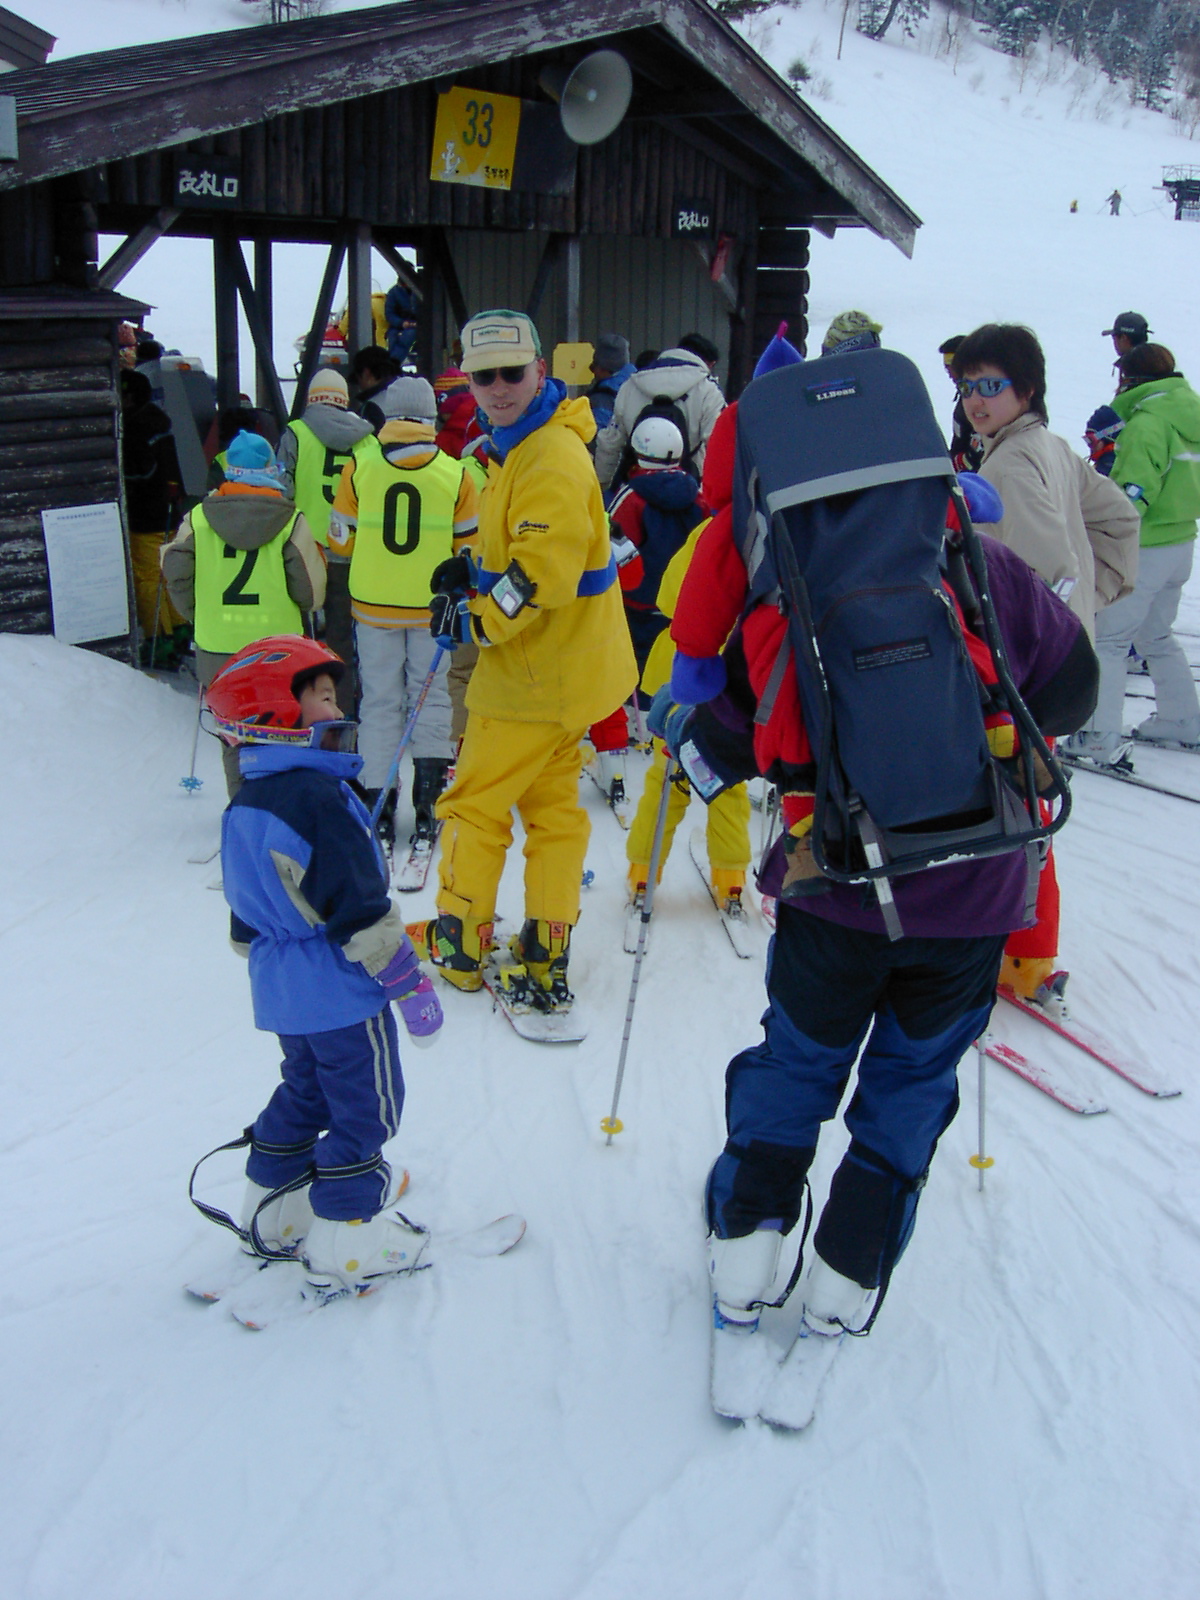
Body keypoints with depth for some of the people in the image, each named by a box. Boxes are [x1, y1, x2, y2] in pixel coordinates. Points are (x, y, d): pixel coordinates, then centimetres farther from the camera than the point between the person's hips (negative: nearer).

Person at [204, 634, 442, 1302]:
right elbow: (360, 908, -23)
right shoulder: (315, 797, -23)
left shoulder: (246, 804, 7)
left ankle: (275, 1213, 36)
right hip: (341, 995, -9)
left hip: (283, 993, 9)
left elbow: (246, 912, 17)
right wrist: (411, 985, -16)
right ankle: (348, 1248, 11)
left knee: (306, 1092, 24)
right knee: (365, 1109, 4)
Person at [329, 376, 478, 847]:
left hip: (373, 605, 0)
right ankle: (427, 808, 7)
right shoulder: (454, 474, -6)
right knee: (431, 700, 11)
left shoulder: (359, 465, -6)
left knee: (380, 703, 9)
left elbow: (341, 540, 1)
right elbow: (471, 548, 0)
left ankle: (379, 808, 10)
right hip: (432, 608, 0)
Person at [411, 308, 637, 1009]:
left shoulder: (551, 456, -21)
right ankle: (547, 959, 23)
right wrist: (474, 575, 8)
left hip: (540, 674, -11)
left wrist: (476, 620, -17)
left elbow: (545, 573, -28)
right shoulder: (525, 445, 13)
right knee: (552, 806, 14)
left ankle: (457, 946, 18)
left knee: (475, 803, 3)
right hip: (563, 667, 11)